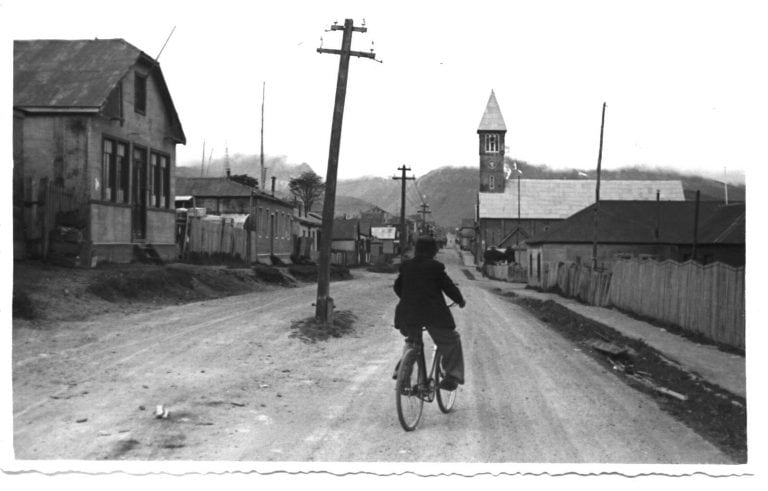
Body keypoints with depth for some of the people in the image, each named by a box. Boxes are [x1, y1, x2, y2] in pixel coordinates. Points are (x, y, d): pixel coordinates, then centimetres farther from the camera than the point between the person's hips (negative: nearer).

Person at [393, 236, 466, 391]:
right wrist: (460, 301, 15)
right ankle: (451, 377, 2)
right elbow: (449, 287, -3)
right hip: (433, 314, -5)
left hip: (408, 314, 5)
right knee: (451, 342, 11)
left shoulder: (406, 266, 9)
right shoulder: (436, 267, -6)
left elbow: (397, 286, 19)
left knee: (412, 341, 29)